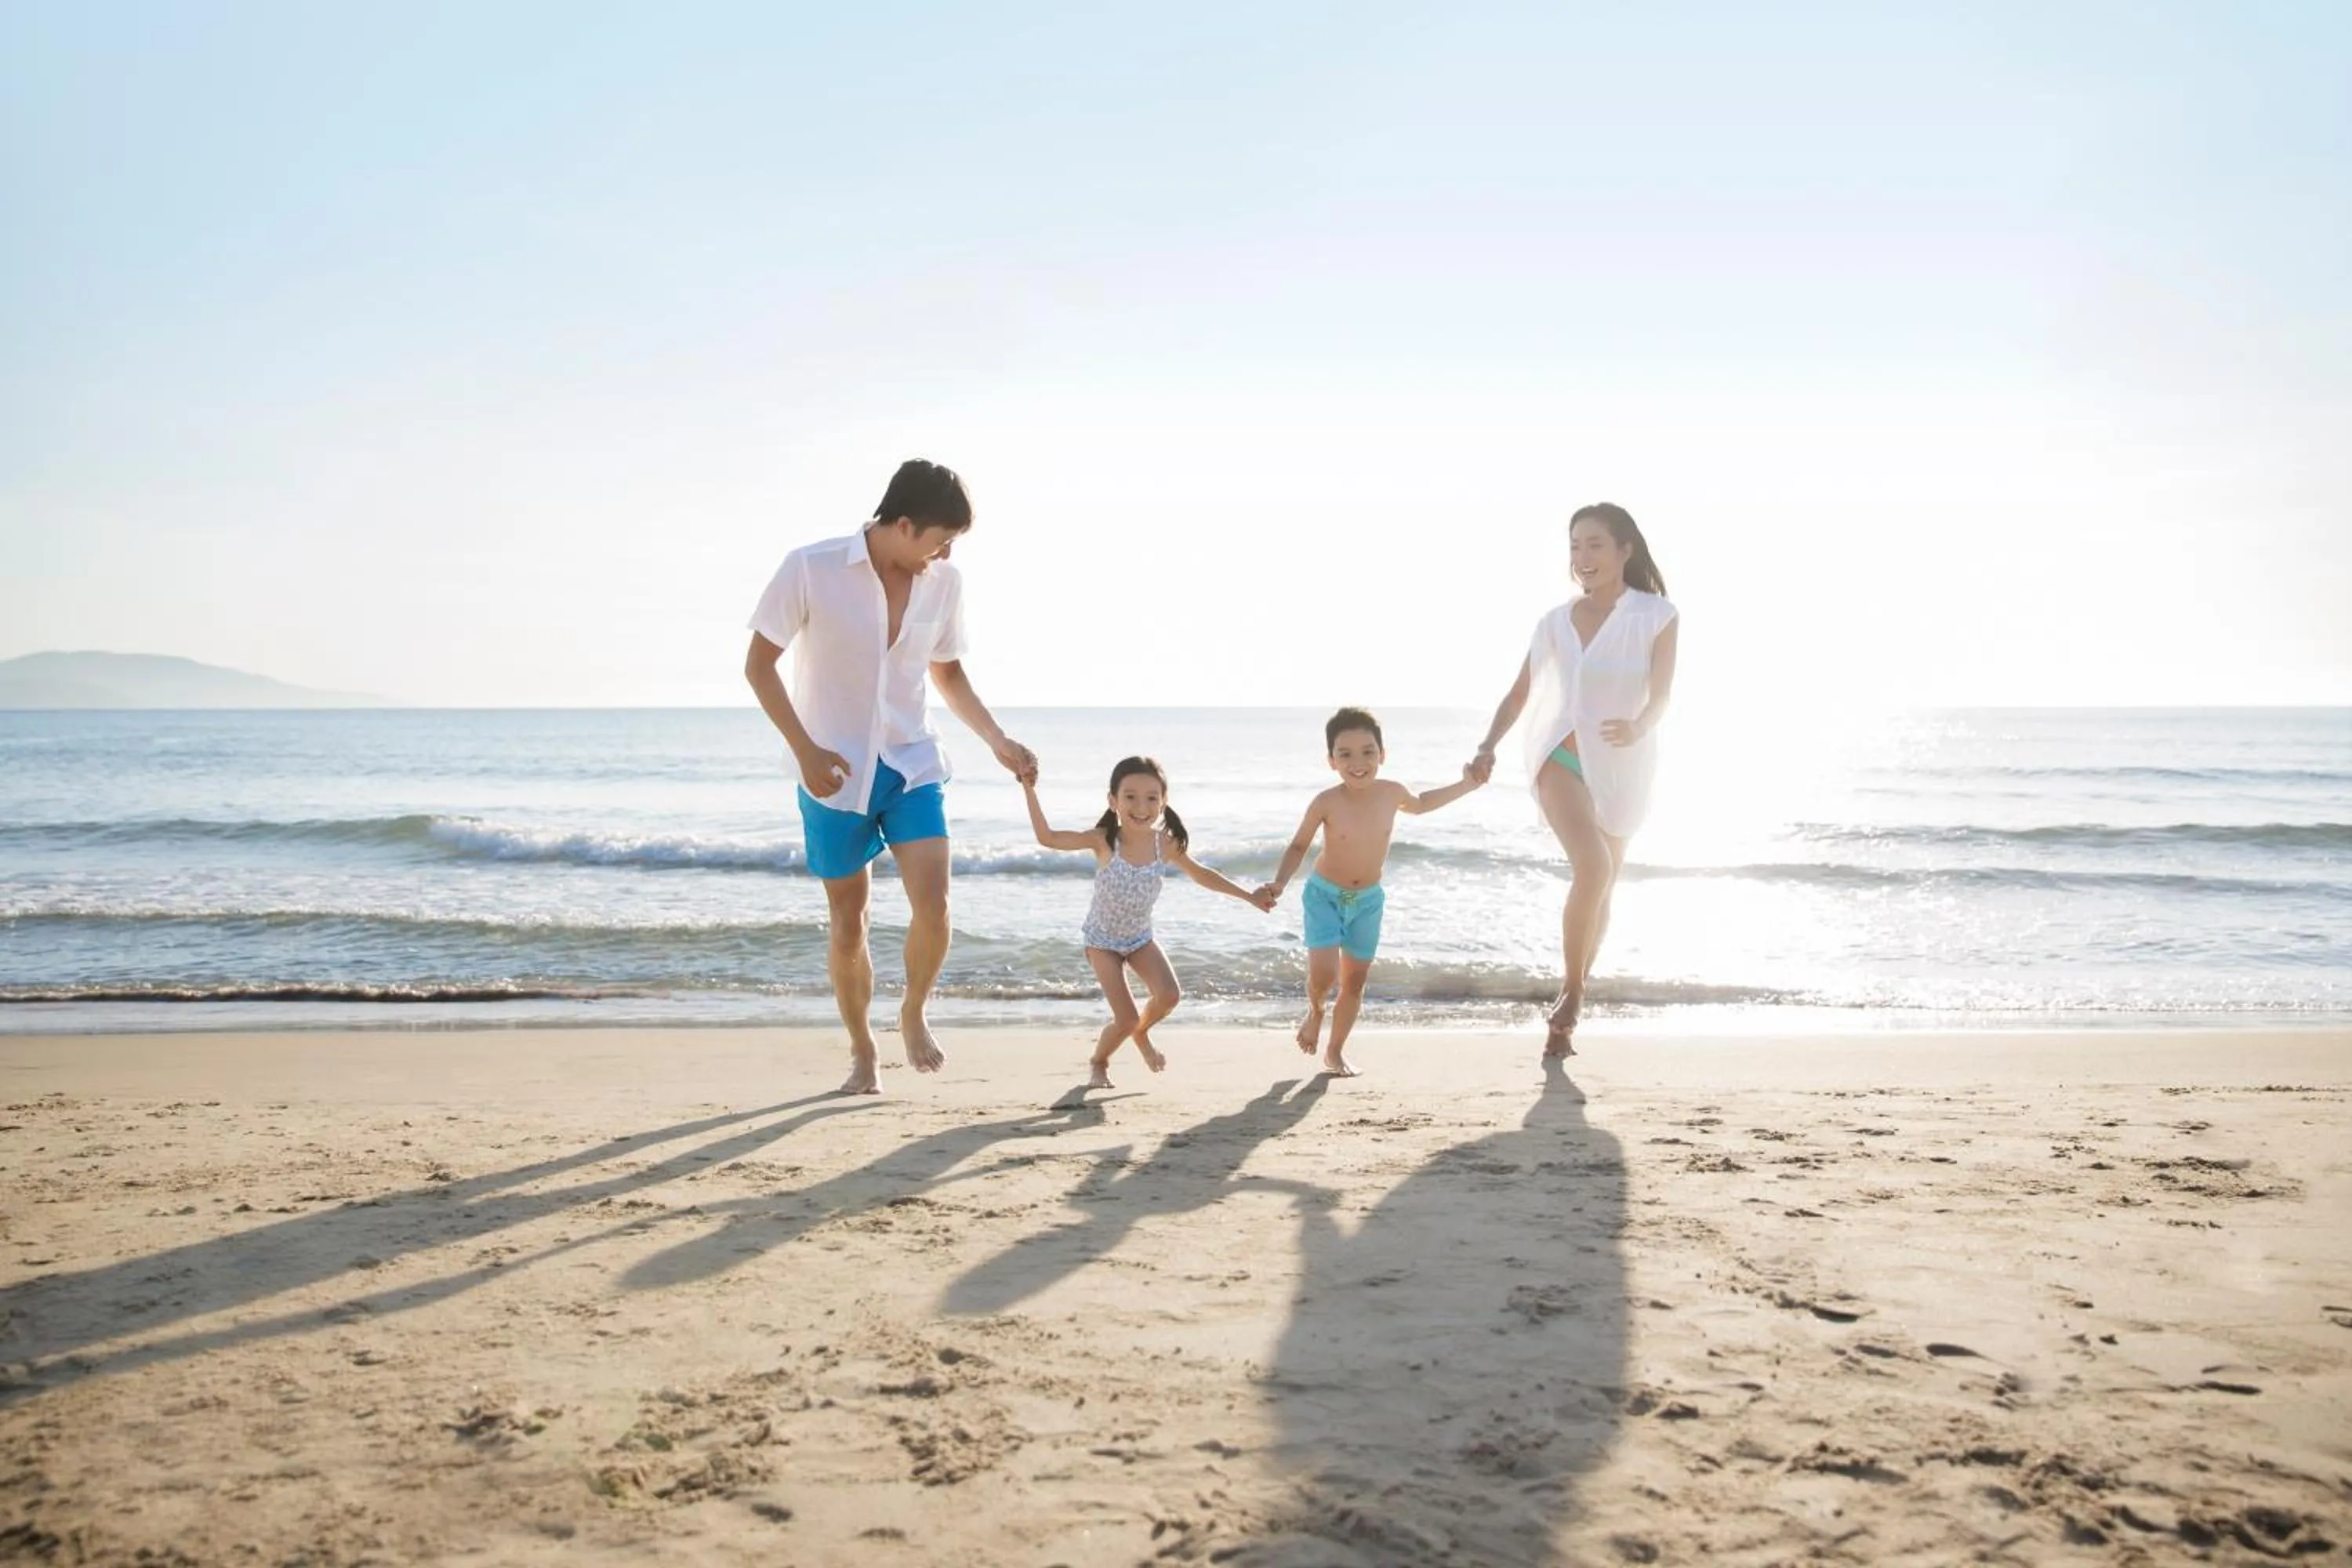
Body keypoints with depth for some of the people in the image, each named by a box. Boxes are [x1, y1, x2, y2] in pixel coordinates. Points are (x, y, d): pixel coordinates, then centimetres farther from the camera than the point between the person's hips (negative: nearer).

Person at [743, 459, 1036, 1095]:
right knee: (847, 926, 7)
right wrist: (805, 750, -17)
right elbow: (759, 665, -9)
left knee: (932, 907, -12)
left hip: (912, 765, 3)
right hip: (836, 775, -3)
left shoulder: (944, 583, -2)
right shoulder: (810, 570, -15)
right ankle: (861, 1049, 27)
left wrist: (999, 741, 5)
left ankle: (914, 1014, 17)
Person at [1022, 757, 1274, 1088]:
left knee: (1169, 995, -19)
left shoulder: (1166, 844, -13)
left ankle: (1141, 1032, 16)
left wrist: (1249, 896, 7)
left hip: (1140, 937, 3)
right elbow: (1048, 837, -25)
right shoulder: (1104, 841, -23)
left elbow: (1201, 874, 3)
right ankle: (1099, 1063, 24)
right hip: (1103, 940, -3)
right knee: (1126, 1020, -11)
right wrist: (1030, 790, -31)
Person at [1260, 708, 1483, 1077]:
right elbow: (1299, 845, -5)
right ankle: (1315, 1011, 20)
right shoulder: (1326, 803, -21)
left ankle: (1335, 1051, 26)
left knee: (1355, 981, 8)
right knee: (1323, 975, -16)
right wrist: (1279, 883, -19)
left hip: (1368, 900, 4)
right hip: (1324, 895, -3)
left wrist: (1466, 786, 14)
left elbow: (1419, 803, 14)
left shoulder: (1392, 793, -12)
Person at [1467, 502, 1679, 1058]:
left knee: (1603, 890, 12)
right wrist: (1488, 745, -11)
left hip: (1622, 769, 1)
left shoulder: (1657, 616, -4)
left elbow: (1660, 695, -14)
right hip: (1562, 758, -1)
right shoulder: (1555, 623, 3)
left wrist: (1639, 728, -36)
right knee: (1593, 867, -26)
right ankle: (1571, 992, -9)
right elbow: (1518, 694, 5)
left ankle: (1565, 1018, 28)